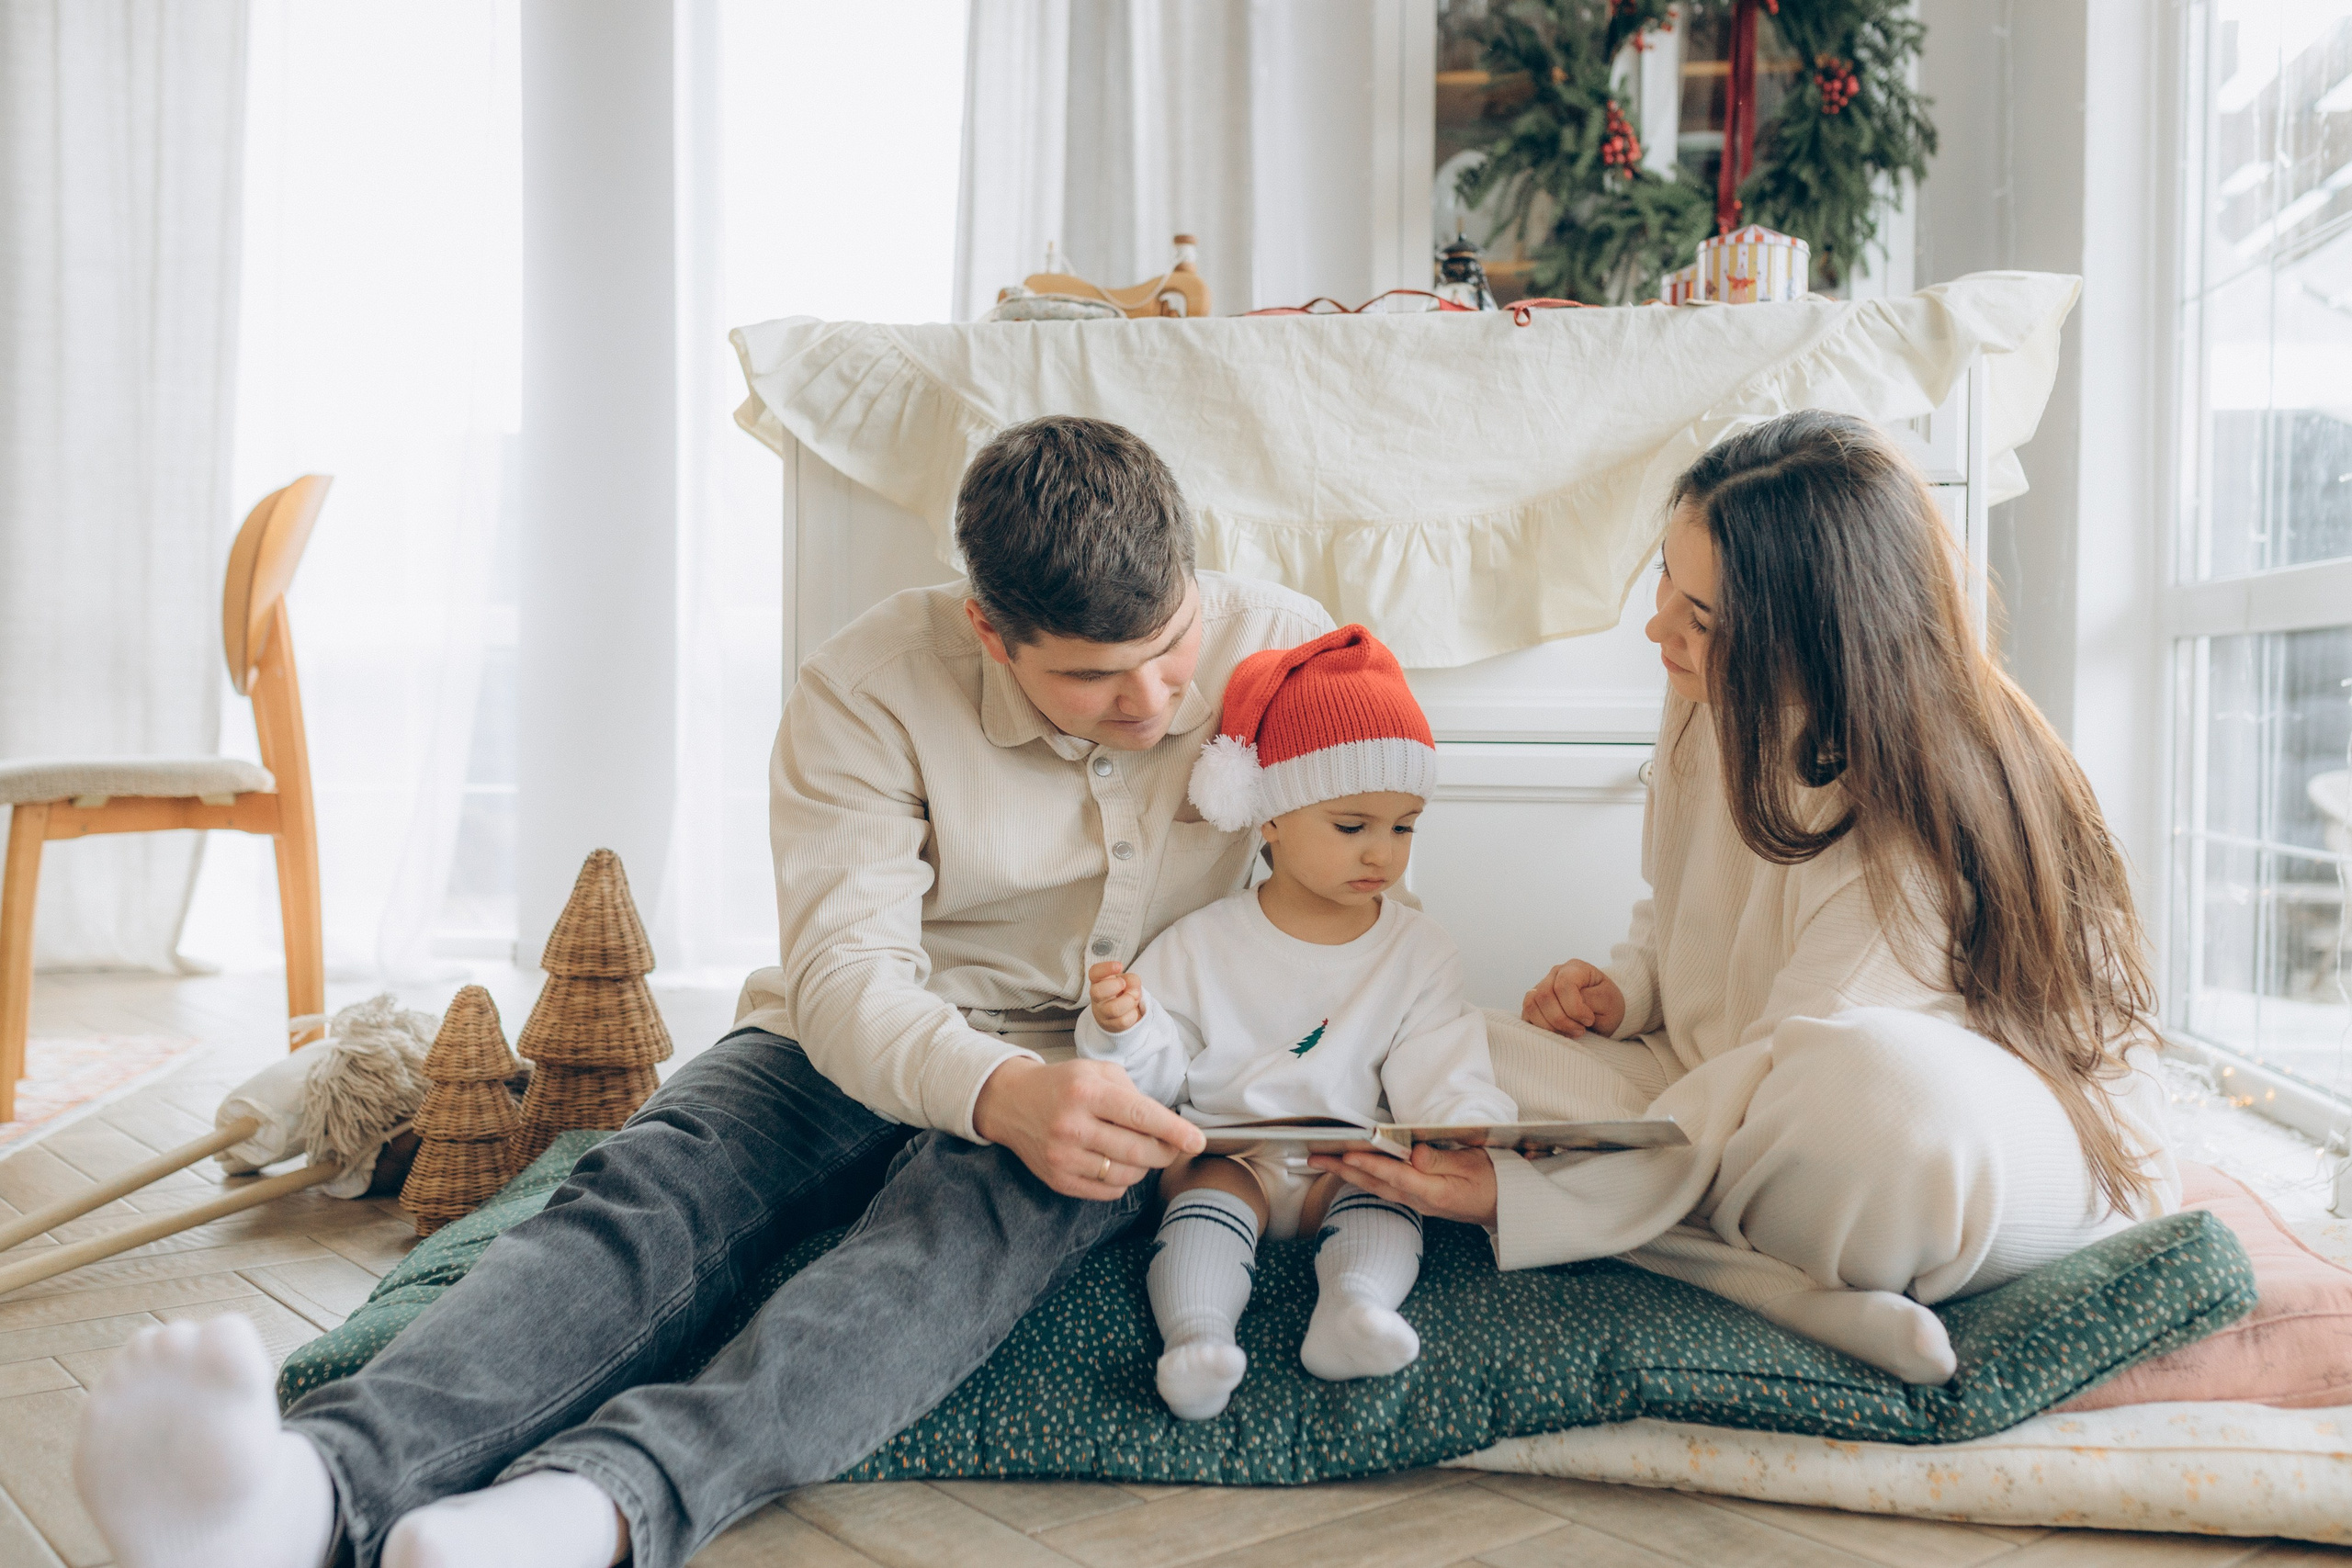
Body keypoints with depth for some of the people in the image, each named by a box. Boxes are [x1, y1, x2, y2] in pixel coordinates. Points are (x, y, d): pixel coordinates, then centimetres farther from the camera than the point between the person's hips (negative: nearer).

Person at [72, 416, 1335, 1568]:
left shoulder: (1284, 653, -7)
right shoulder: (866, 688, -13)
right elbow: (847, 972, -21)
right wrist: (997, 1089, -42)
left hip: (1105, 1090, 0)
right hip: (857, 1046, 1)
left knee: (966, 1218, -36)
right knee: (645, 1191, -30)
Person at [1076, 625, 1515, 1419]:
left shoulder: (1418, 951, 5)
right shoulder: (1202, 946, 2)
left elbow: (1441, 1077, -1)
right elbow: (1162, 1073, 4)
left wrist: (1472, 1137, -22)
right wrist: (1125, 1028, -18)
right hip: (1227, 1150, -1)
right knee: (1211, 1191, -29)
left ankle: (1353, 1303, -46)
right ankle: (1196, 1336, -45)